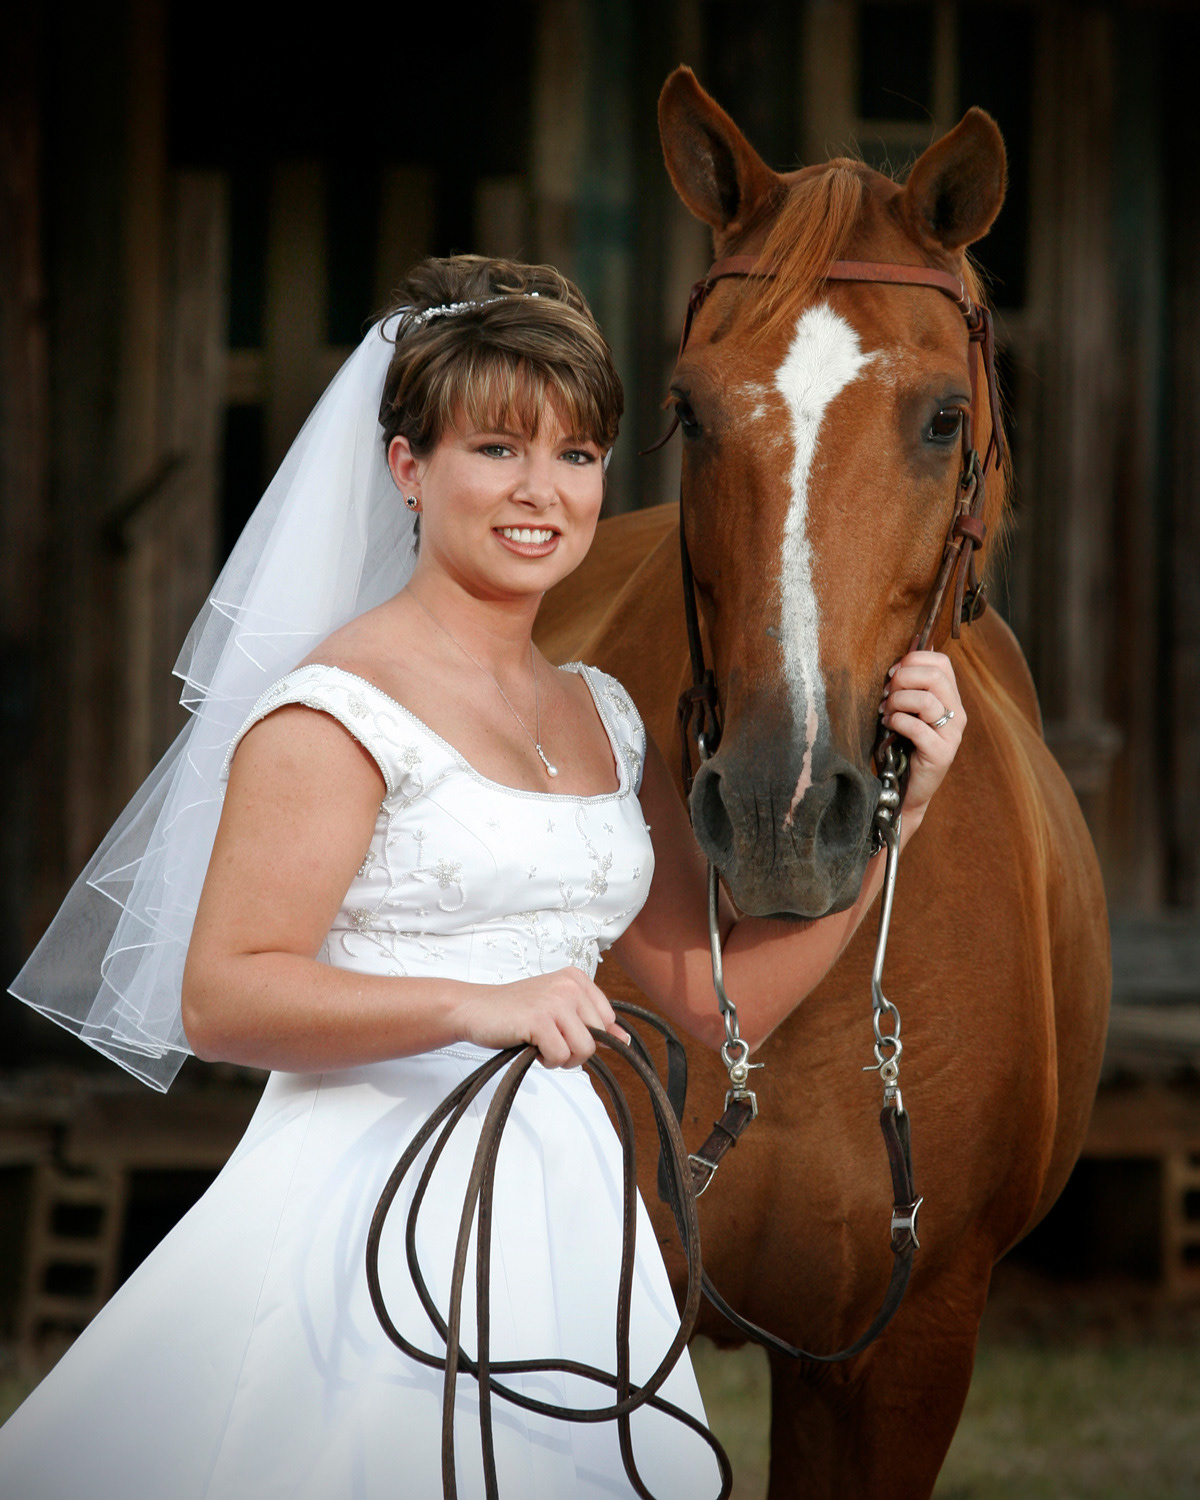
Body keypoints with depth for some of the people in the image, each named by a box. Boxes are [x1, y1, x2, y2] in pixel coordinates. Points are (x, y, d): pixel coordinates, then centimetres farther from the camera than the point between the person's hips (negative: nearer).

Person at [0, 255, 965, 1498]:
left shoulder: (602, 718, 15)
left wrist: (896, 801, 5)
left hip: (561, 1220, 7)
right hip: (376, 1206, -7)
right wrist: (475, 1004, -26)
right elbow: (219, 999, -15)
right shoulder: (339, 706, -8)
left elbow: (724, 996, 14)